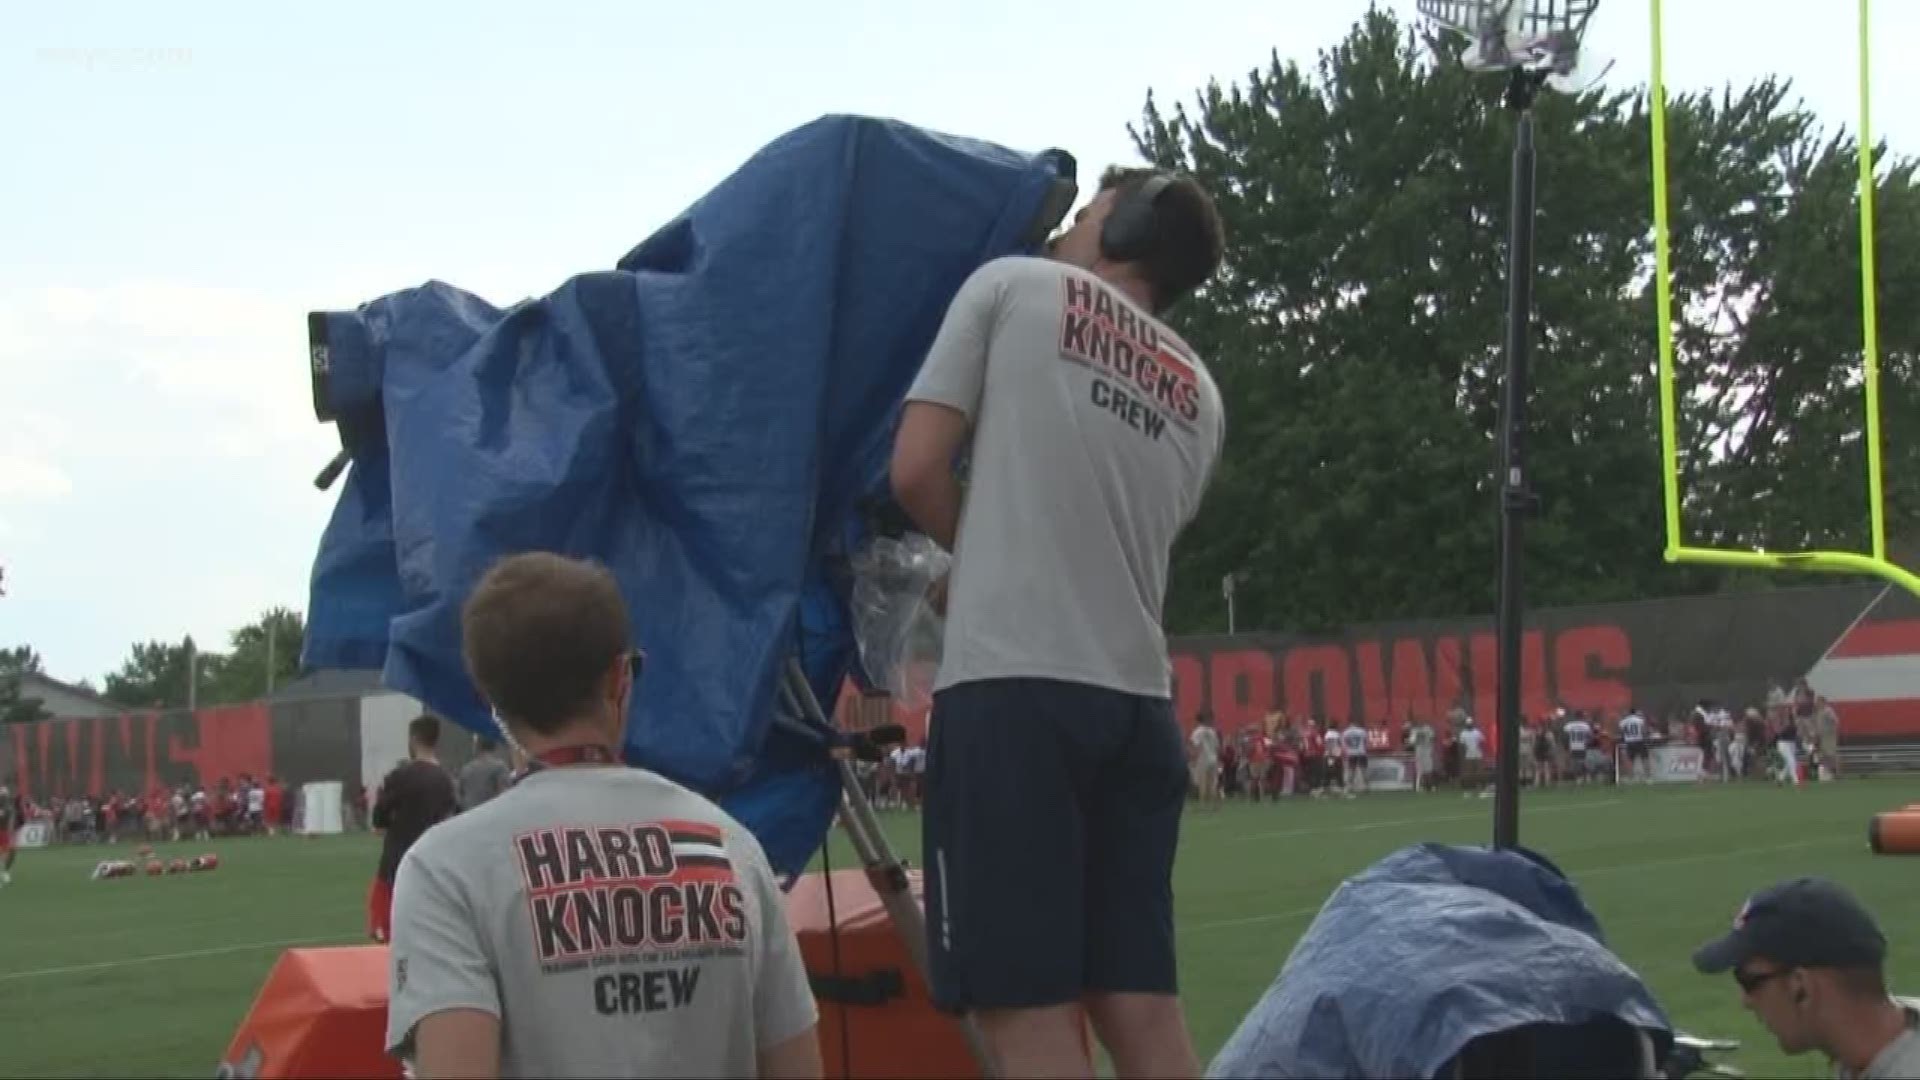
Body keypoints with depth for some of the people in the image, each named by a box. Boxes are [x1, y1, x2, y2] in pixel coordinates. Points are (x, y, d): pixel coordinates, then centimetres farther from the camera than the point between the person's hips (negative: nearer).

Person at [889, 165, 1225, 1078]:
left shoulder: (1015, 287, 7)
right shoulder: (1200, 396, 22)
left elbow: (915, 471, 1)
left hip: (1013, 686, -6)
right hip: (1139, 698, 6)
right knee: (1138, 1005, 6)